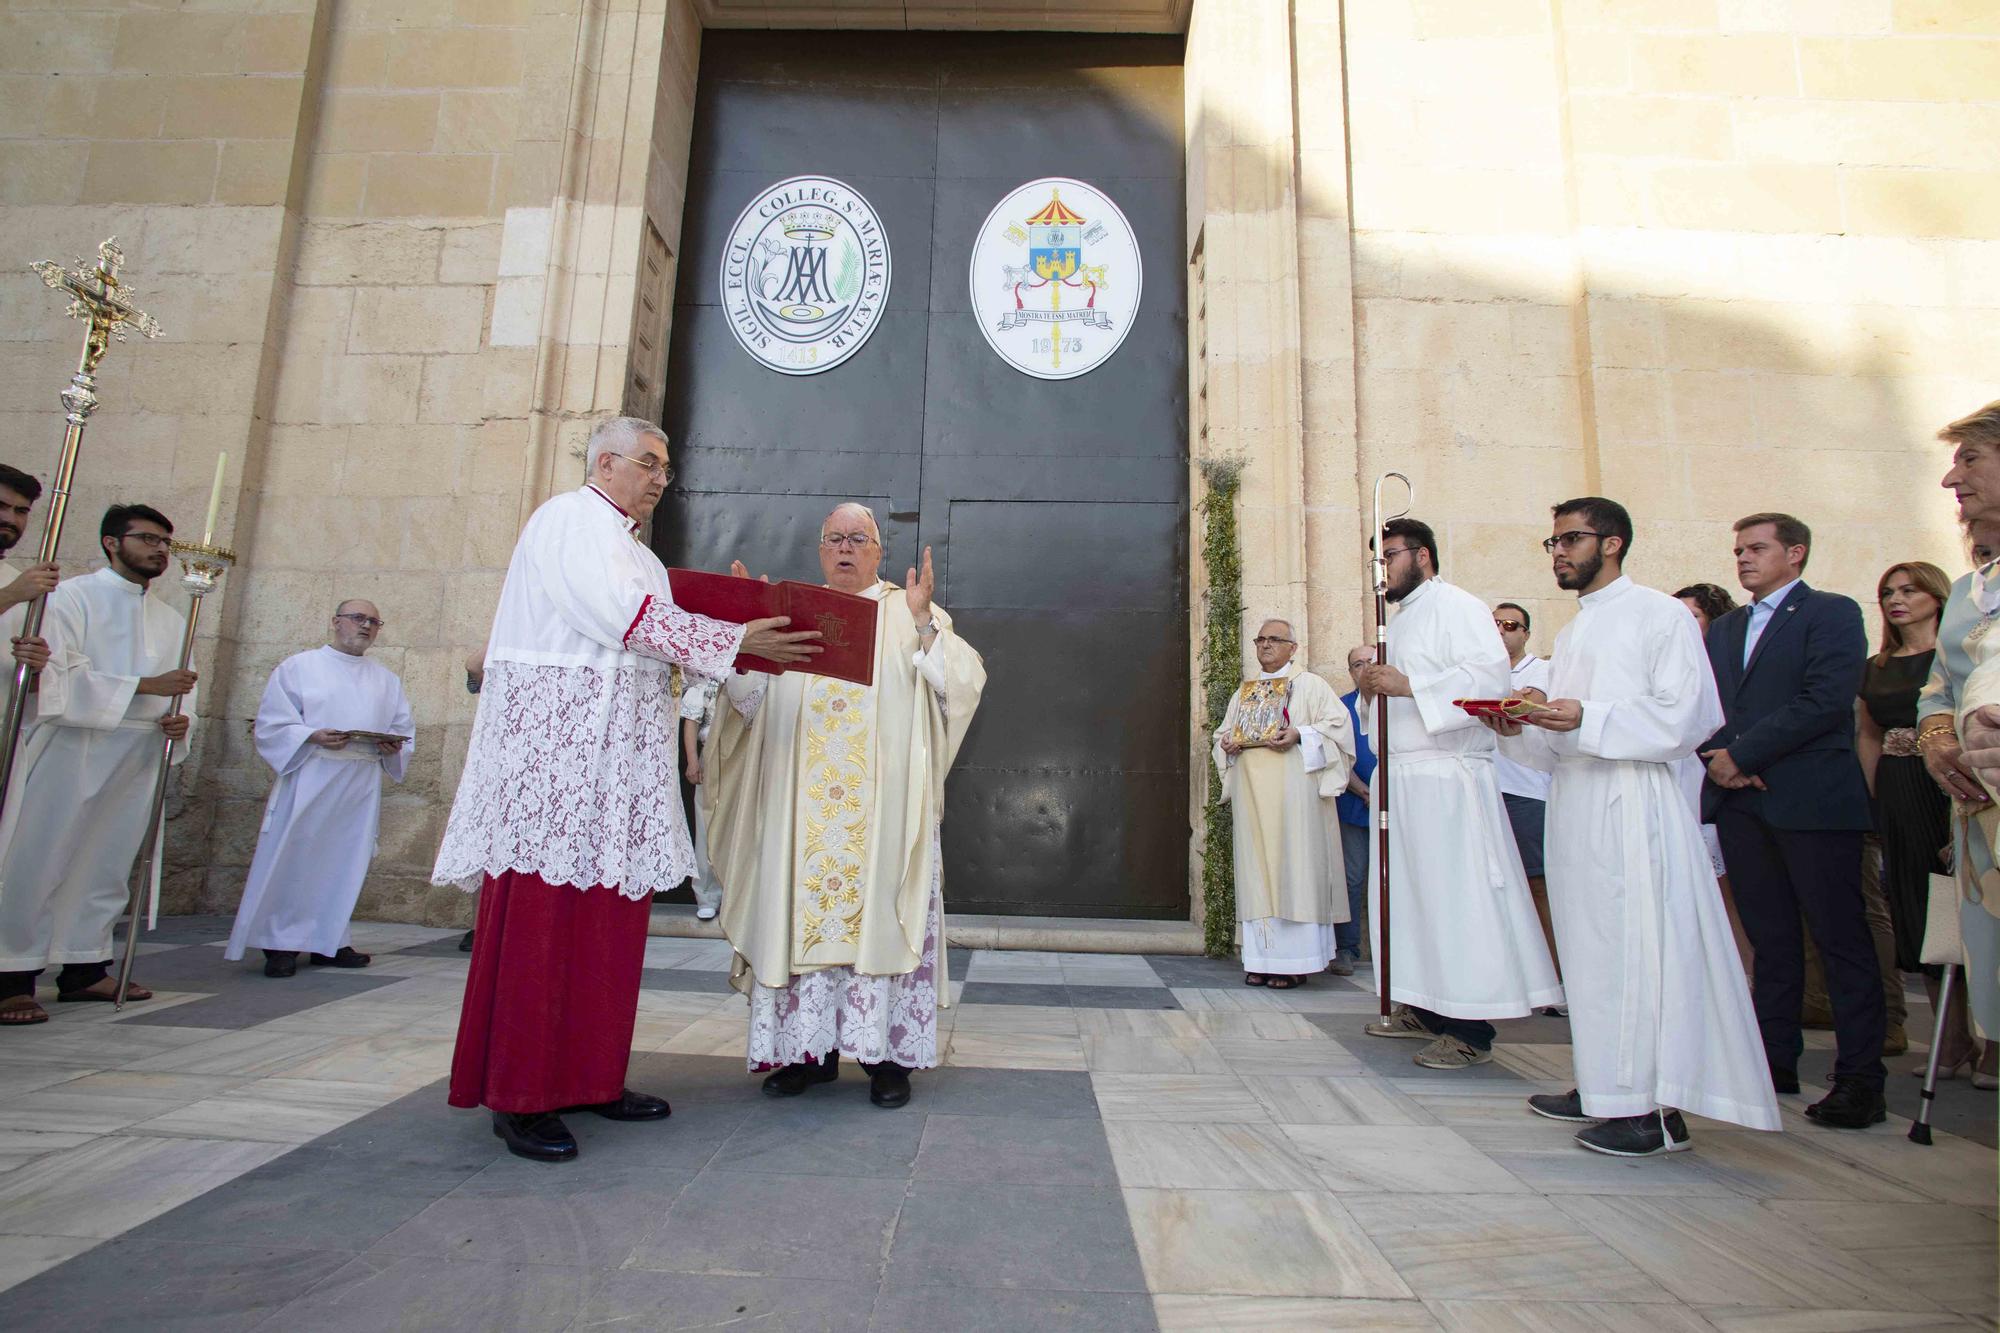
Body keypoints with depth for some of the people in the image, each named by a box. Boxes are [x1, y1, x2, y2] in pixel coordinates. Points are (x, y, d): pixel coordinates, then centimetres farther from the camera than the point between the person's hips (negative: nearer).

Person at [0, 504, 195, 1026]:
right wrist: (145, 686, -17)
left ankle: (85, 970, 18)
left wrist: (178, 720, -4)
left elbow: (178, 690, 17)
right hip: (71, 747, -5)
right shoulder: (71, 597, -1)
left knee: (107, 864, 10)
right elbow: (61, 675, -11)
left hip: (139, 756, 6)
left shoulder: (170, 620, 16)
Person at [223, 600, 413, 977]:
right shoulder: (298, 667, 7)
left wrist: (394, 746, -6)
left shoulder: (387, 680, 18)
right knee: (294, 858, -4)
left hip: (362, 787, 4)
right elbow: (271, 724, 0)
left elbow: (405, 730, 17)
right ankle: (281, 944, 6)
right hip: (309, 780, -3)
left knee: (345, 861, 4)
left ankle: (329, 941, 13)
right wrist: (313, 736, -17)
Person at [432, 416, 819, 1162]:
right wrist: (736, 640, -14)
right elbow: (630, 618, -16)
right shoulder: (572, 520, -4)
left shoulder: (624, 542, 24)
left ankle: (588, 1076, 16)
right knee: (545, 913, -6)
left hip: (615, 747, 9)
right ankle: (518, 1096, 2)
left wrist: (734, 632, 7)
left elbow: (640, 633, 19)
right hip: (559, 733, -9)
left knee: (606, 917, 8)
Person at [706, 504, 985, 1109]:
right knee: (800, 910, 1)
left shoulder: (908, 613, 11)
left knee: (877, 911, -4)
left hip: (883, 804, -2)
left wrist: (923, 621, -15)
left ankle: (887, 1051, 4)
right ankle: (809, 1046, 11)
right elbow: (749, 700, 12)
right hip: (801, 804, 3)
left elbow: (959, 683, -2)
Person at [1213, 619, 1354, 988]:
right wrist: (1227, 743, 1)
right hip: (1251, 793, 5)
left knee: (1292, 867, -7)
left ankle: (1294, 961, -3)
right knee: (1256, 871, 2)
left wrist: (1300, 735, -17)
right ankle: (1262, 959, 5)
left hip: (1292, 791, -5)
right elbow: (1223, 732, 24)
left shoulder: (1310, 684, 7)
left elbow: (1337, 724, -3)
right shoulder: (1244, 691, 22)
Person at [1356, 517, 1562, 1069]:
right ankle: (1425, 1009, 19)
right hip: (1399, 776, 9)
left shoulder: (1456, 606, -5)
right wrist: (1371, 686, 11)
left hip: (1444, 776, -9)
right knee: (1408, 893, 10)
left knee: (1455, 896, -8)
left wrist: (1408, 686, -22)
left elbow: (1489, 675, -20)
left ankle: (1471, 1030, -2)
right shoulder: (1399, 620, 23)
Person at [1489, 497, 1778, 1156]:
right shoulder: (1573, 631, 21)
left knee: (1641, 942, -7)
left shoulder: (1660, 615, -2)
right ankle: (1603, 1085, 21)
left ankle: (1661, 1112, 1)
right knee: (1591, 945, 11)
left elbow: (1684, 717, -12)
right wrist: (1520, 728, 2)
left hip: (1632, 799, -8)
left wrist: (1587, 719, -20)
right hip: (1573, 799, 8)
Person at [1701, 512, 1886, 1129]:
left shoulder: (1832, 613, -1)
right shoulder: (1724, 628, 18)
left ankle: (1860, 1077, 6)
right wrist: (1719, 759, -6)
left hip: (1812, 799, -6)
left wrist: (1743, 754, -13)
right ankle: (1776, 1058, 19)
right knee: (1770, 937, 11)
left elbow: (1825, 701, -13)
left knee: (1841, 937, 0)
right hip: (1739, 800, 6)